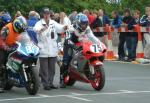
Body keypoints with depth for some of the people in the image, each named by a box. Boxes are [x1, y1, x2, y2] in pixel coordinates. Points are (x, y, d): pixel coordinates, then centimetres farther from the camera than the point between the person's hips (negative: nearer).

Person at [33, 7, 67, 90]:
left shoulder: (53, 23, 8)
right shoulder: (39, 23, -5)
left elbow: (59, 28, -9)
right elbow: (35, 28, -26)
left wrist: (64, 27, -32)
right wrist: (42, 29, -49)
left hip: (53, 50, 5)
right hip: (43, 50, -4)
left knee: (52, 68, 12)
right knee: (44, 69, -2)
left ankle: (50, 83, 21)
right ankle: (45, 84, 4)